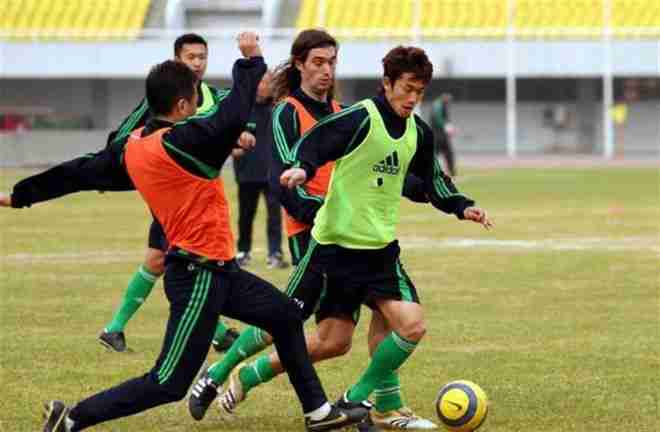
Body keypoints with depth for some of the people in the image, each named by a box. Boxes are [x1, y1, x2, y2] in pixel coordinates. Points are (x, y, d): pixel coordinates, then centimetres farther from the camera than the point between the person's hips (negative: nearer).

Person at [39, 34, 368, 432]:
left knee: (285, 315, 21)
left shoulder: (136, 142, 3)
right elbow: (233, 117, -30)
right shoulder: (176, 143, -24)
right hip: (200, 275, -11)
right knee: (169, 384, -7)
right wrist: (251, 60, -20)